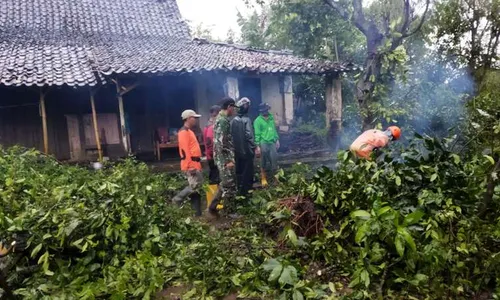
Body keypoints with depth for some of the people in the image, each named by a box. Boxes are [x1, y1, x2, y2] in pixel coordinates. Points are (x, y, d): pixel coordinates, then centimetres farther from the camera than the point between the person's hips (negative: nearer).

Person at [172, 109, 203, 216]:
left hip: (195, 164, 10)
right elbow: (184, 150, -20)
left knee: (196, 190, 10)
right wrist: (190, 166, -25)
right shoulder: (184, 132, -12)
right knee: (195, 186, -13)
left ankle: (197, 213, 14)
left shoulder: (189, 131, 20)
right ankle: (176, 201, 1)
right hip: (190, 165, -10)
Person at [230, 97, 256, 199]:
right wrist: (254, 147, -8)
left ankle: (240, 190, 24)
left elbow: (231, 134, 4)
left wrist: (234, 145, 14)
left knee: (239, 171, 15)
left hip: (237, 150, 6)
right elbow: (249, 135, -18)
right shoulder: (247, 120, -15)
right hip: (246, 150, -5)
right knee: (247, 171, 5)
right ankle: (245, 191, 9)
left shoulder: (233, 120, 1)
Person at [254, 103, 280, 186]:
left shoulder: (271, 117, 10)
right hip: (264, 143, -5)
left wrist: (277, 140, 15)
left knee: (274, 160, 6)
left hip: (272, 142, 5)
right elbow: (257, 134, -10)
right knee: (265, 162, 2)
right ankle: (265, 177, 15)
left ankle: (273, 175, 22)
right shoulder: (258, 120, -8)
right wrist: (257, 146, -13)